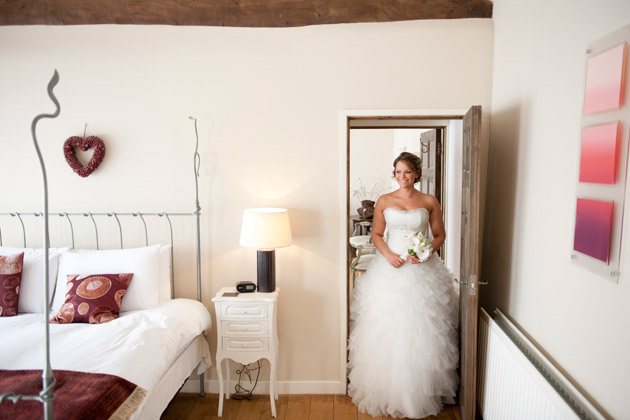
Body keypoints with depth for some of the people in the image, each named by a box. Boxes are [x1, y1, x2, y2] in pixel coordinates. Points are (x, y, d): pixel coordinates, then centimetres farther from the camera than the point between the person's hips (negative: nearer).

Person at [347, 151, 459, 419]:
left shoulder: (429, 201, 2)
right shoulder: (384, 201, 4)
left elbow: (440, 234, 6)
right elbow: (376, 234, 7)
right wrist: (389, 255, -9)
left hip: (422, 269, 0)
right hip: (390, 268, 1)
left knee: (420, 332, 3)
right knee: (387, 332, 4)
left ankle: (421, 394, 20)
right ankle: (387, 391, 19)